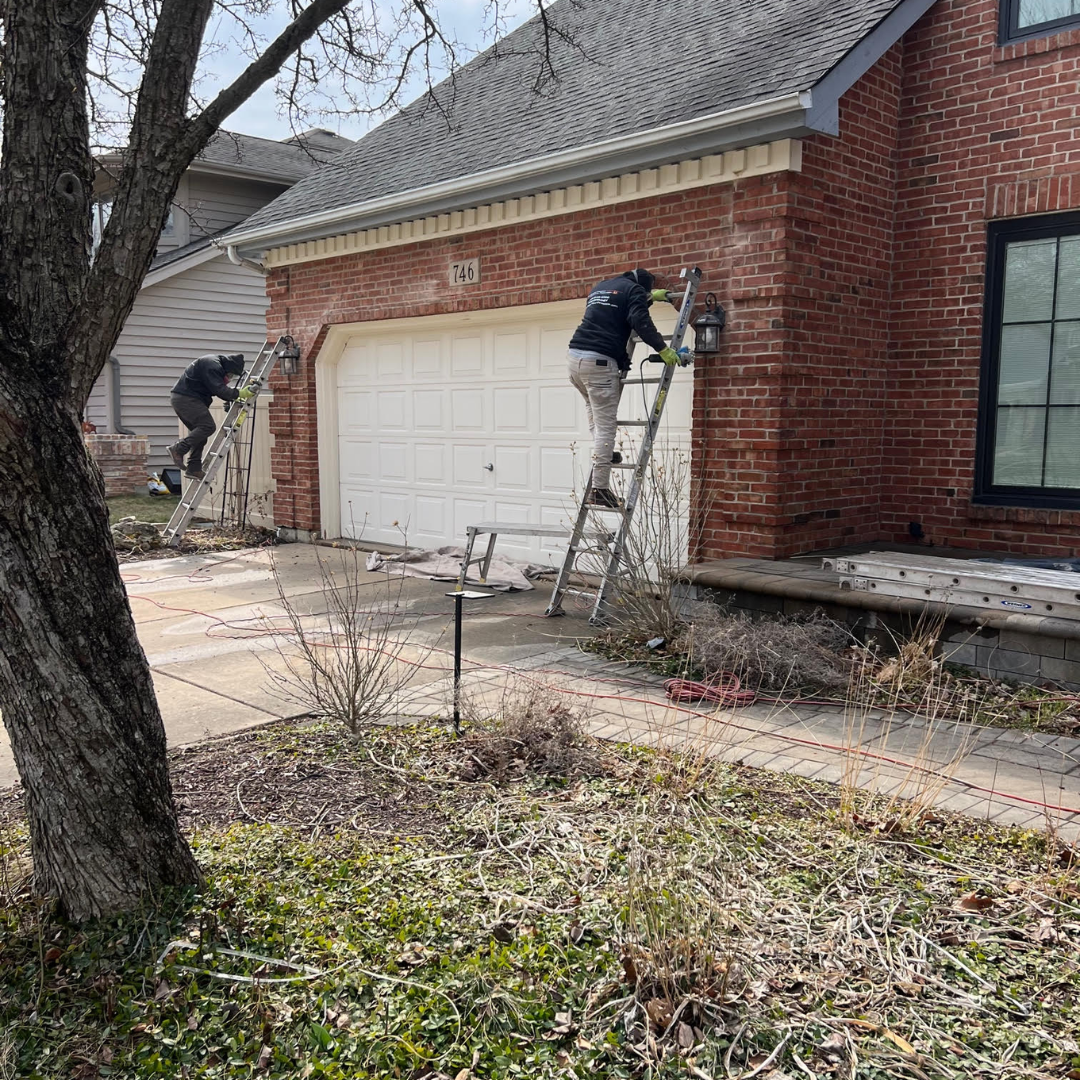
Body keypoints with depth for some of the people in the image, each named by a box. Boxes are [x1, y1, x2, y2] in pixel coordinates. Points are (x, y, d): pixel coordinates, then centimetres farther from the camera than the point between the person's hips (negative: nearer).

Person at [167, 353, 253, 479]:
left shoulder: (215, 364, 19)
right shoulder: (212, 366, -14)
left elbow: (220, 387, 24)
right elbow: (219, 389, -21)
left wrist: (233, 396, 11)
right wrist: (238, 393, -17)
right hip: (186, 398, -11)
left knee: (199, 432, 9)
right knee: (208, 426, -17)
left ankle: (194, 468, 6)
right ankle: (178, 449, -18)